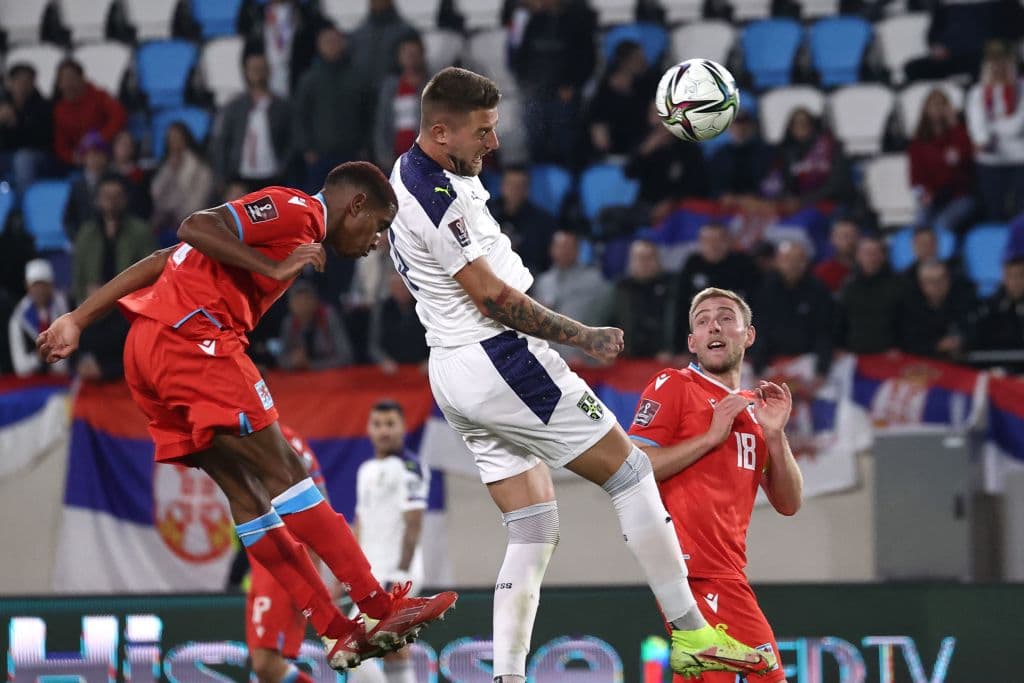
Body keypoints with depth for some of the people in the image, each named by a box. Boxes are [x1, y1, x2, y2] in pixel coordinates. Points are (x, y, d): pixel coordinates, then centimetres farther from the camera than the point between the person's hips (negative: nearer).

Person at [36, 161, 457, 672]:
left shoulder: (287, 221, 27)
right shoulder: (297, 209, -1)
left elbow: (162, 261, 23)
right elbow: (196, 227, -16)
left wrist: (78, 320, 20)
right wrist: (275, 268, -16)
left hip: (146, 351, 10)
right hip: (192, 339, -10)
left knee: (245, 492, 4)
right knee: (281, 474, -9)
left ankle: (339, 633, 2)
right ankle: (382, 609, -9)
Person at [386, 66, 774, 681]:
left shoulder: (412, 174, 13)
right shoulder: (436, 197, -19)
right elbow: (491, 296, -19)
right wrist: (583, 337, -13)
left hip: (453, 373, 10)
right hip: (498, 360, -10)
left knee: (532, 534, 9)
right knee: (629, 469, -2)